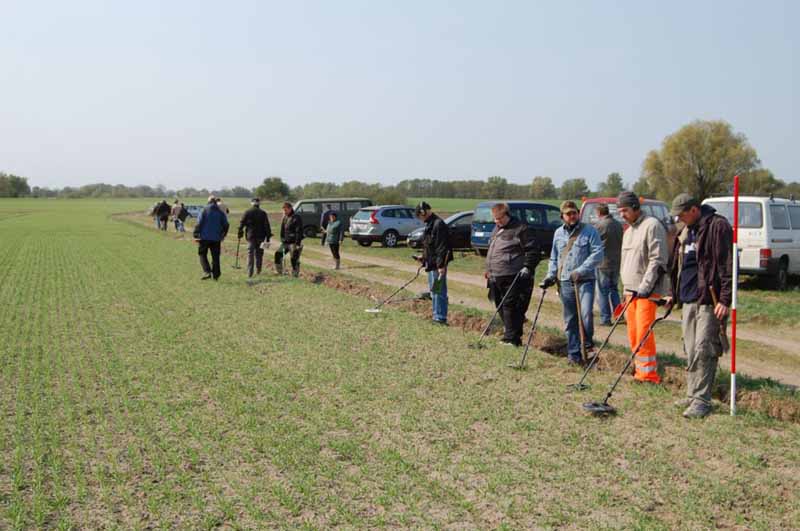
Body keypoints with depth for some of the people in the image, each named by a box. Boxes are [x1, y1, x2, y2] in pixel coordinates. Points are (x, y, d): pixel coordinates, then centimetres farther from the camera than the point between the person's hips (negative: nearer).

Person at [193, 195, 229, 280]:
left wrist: (196, 236, -5)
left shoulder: (204, 210, -4)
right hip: (216, 239, 3)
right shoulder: (221, 212, 4)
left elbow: (199, 224, -9)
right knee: (215, 257, 9)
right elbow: (226, 225, 6)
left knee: (202, 255, 7)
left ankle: (207, 272, -10)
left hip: (204, 238, -3)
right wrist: (223, 235, 20)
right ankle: (216, 275, 10)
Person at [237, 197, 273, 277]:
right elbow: (267, 226, -1)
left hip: (250, 236, -1)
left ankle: (250, 272, -10)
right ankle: (258, 271, 18)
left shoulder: (247, 212, 0)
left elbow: (241, 223, 0)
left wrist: (240, 234, 8)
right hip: (260, 237, 1)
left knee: (250, 254, -1)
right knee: (259, 254, 12)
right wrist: (268, 238, 0)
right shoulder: (263, 213, 1)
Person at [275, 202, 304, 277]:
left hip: (294, 243, -7)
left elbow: (299, 231, -15)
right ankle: (280, 272, 8)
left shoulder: (296, 218, -12)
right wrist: (282, 239, 11)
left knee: (294, 259, -5)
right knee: (278, 254, -1)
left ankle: (295, 275, 4)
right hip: (285, 242, 7)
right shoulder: (284, 218, 12)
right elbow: (282, 230, 19)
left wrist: (297, 243, -19)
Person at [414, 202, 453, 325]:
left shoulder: (438, 224, -17)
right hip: (432, 264, 11)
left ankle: (440, 318, -1)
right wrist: (424, 257, 18)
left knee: (439, 292, -6)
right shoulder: (430, 224, 14)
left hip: (438, 265, -11)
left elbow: (442, 247, -21)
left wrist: (441, 265, -24)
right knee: (434, 292, 16)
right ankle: (437, 317, 24)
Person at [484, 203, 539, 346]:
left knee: (510, 307, -9)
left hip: (512, 278, -9)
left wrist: (527, 267, -14)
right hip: (496, 277, 9)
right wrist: (488, 269, 26)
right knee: (500, 306, 12)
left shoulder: (520, 229, -7)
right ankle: (509, 333, 23)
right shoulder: (496, 229, 19)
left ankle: (512, 338, -4)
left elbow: (532, 249, -8)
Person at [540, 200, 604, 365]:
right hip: (565, 282, 4)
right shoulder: (558, 233, 14)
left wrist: (581, 270, -17)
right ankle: (574, 353, 14)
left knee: (585, 313, -18)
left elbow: (598, 253, -9)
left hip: (585, 281, -4)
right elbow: (554, 258, 21)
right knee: (570, 320, 6)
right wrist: (550, 276, 9)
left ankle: (587, 342, 9)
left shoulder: (589, 231, -1)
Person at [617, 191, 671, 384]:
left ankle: (649, 372, -7)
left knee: (643, 330, -12)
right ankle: (639, 368, 18)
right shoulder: (629, 231, 19)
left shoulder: (652, 225, -9)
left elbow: (657, 260, -16)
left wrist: (645, 286, -20)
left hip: (647, 290, -9)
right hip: (631, 289, 9)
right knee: (633, 331, 9)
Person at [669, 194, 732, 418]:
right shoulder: (686, 232, 18)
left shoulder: (717, 226, -10)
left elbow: (727, 265, -15)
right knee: (691, 351, 12)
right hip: (689, 300, 9)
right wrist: (675, 294, 24)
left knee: (703, 351, -9)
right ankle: (692, 395, 21)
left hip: (709, 301, -9)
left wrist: (725, 299, -19)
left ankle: (702, 401, -4)